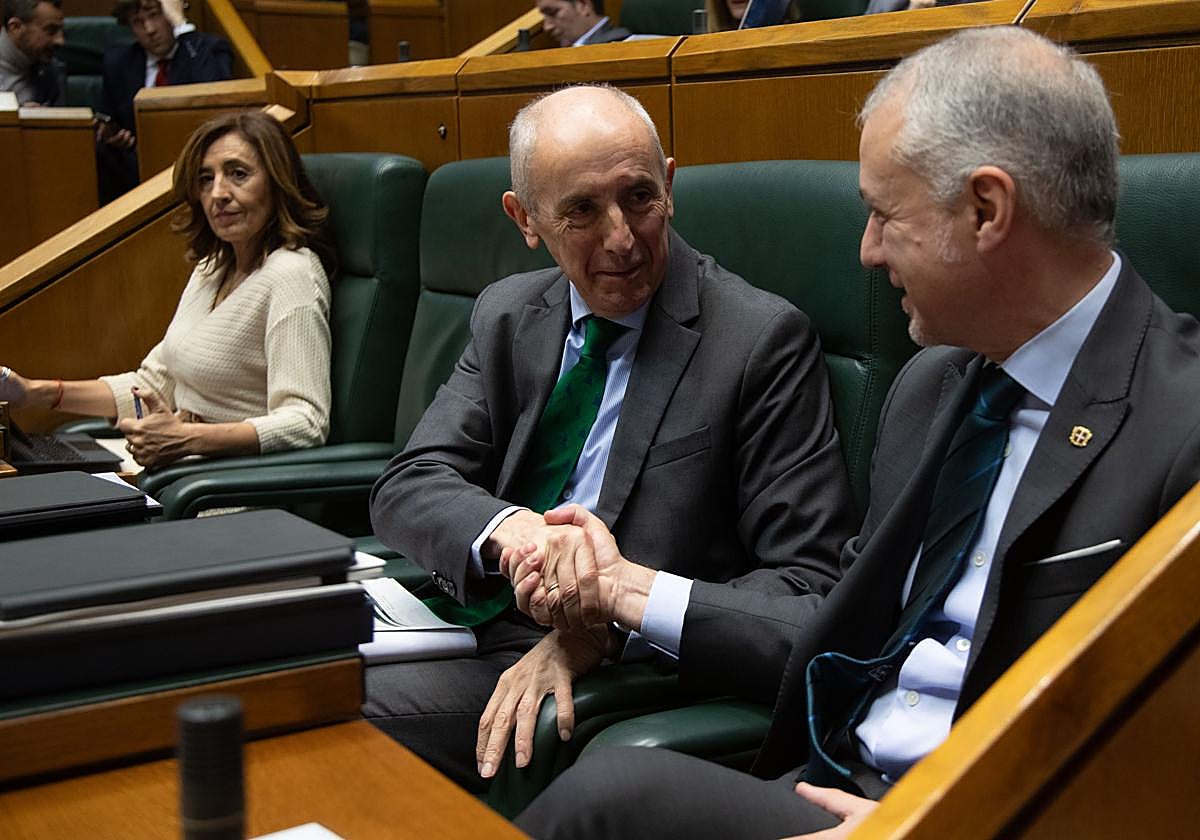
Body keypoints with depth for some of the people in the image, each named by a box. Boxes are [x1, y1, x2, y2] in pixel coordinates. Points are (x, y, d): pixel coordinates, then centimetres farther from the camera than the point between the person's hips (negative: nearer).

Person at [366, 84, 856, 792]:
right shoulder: (508, 316, 9)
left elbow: (810, 583, -13)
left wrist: (603, 628, -24)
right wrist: (508, 529, -24)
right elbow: (405, 490, 0)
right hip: (466, 622, 6)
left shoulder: (762, 339, -10)